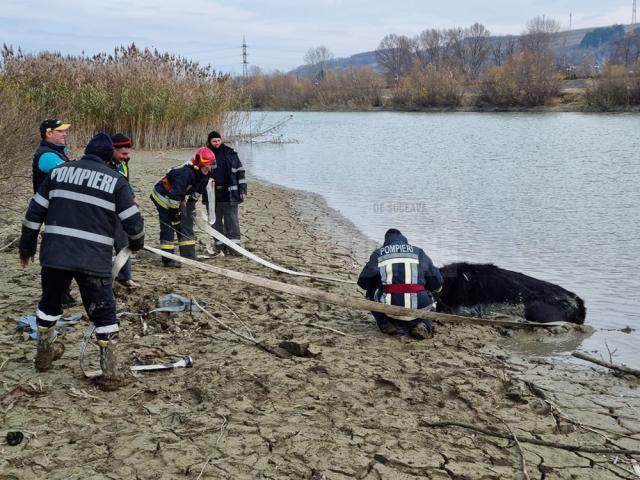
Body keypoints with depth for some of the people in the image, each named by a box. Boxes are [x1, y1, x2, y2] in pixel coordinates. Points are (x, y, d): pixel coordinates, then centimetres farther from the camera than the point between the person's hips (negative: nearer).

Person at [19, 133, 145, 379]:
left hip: (54, 254, 3)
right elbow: (133, 221, 1)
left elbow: (35, 212, 10)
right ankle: (108, 365, 11)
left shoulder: (59, 171, 10)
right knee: (103, 309, 10)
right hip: (94, 259, -3)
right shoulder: (115, 180, 2)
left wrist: (27, 246, 19)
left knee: (50, 301, 24)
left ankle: (44, 351, 39)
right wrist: (136, 243, 22)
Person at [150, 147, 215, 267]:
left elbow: (196, 193, 8)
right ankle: (168, 259, -7)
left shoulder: (204, 175, -7)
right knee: (169, 227, -11)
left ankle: (189, 257, 11)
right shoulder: (185, 173, -35)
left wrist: (191, 208, 10)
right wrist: (175, 213, -25)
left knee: (186, 225, 5)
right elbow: (175, 194, -32)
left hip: (179, 199, 9)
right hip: (163, 196, -9)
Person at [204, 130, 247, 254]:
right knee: (215, 221, 8)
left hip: (229, 194, -2)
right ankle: (219, 245, 16)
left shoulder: (230, 153, 4)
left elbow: (240, 172, 6)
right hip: (212, 194, 2)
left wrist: (242, 190, 0)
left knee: (232, 220, -3)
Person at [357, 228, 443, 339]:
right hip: (419, 308, 0)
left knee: (371, 294, 29)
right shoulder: (419, 252, 17)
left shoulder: (378, 254, 14)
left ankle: (386, 324, 10)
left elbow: (363, 282, 14)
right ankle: (423, 325, 5)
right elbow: (437, 283, 15)